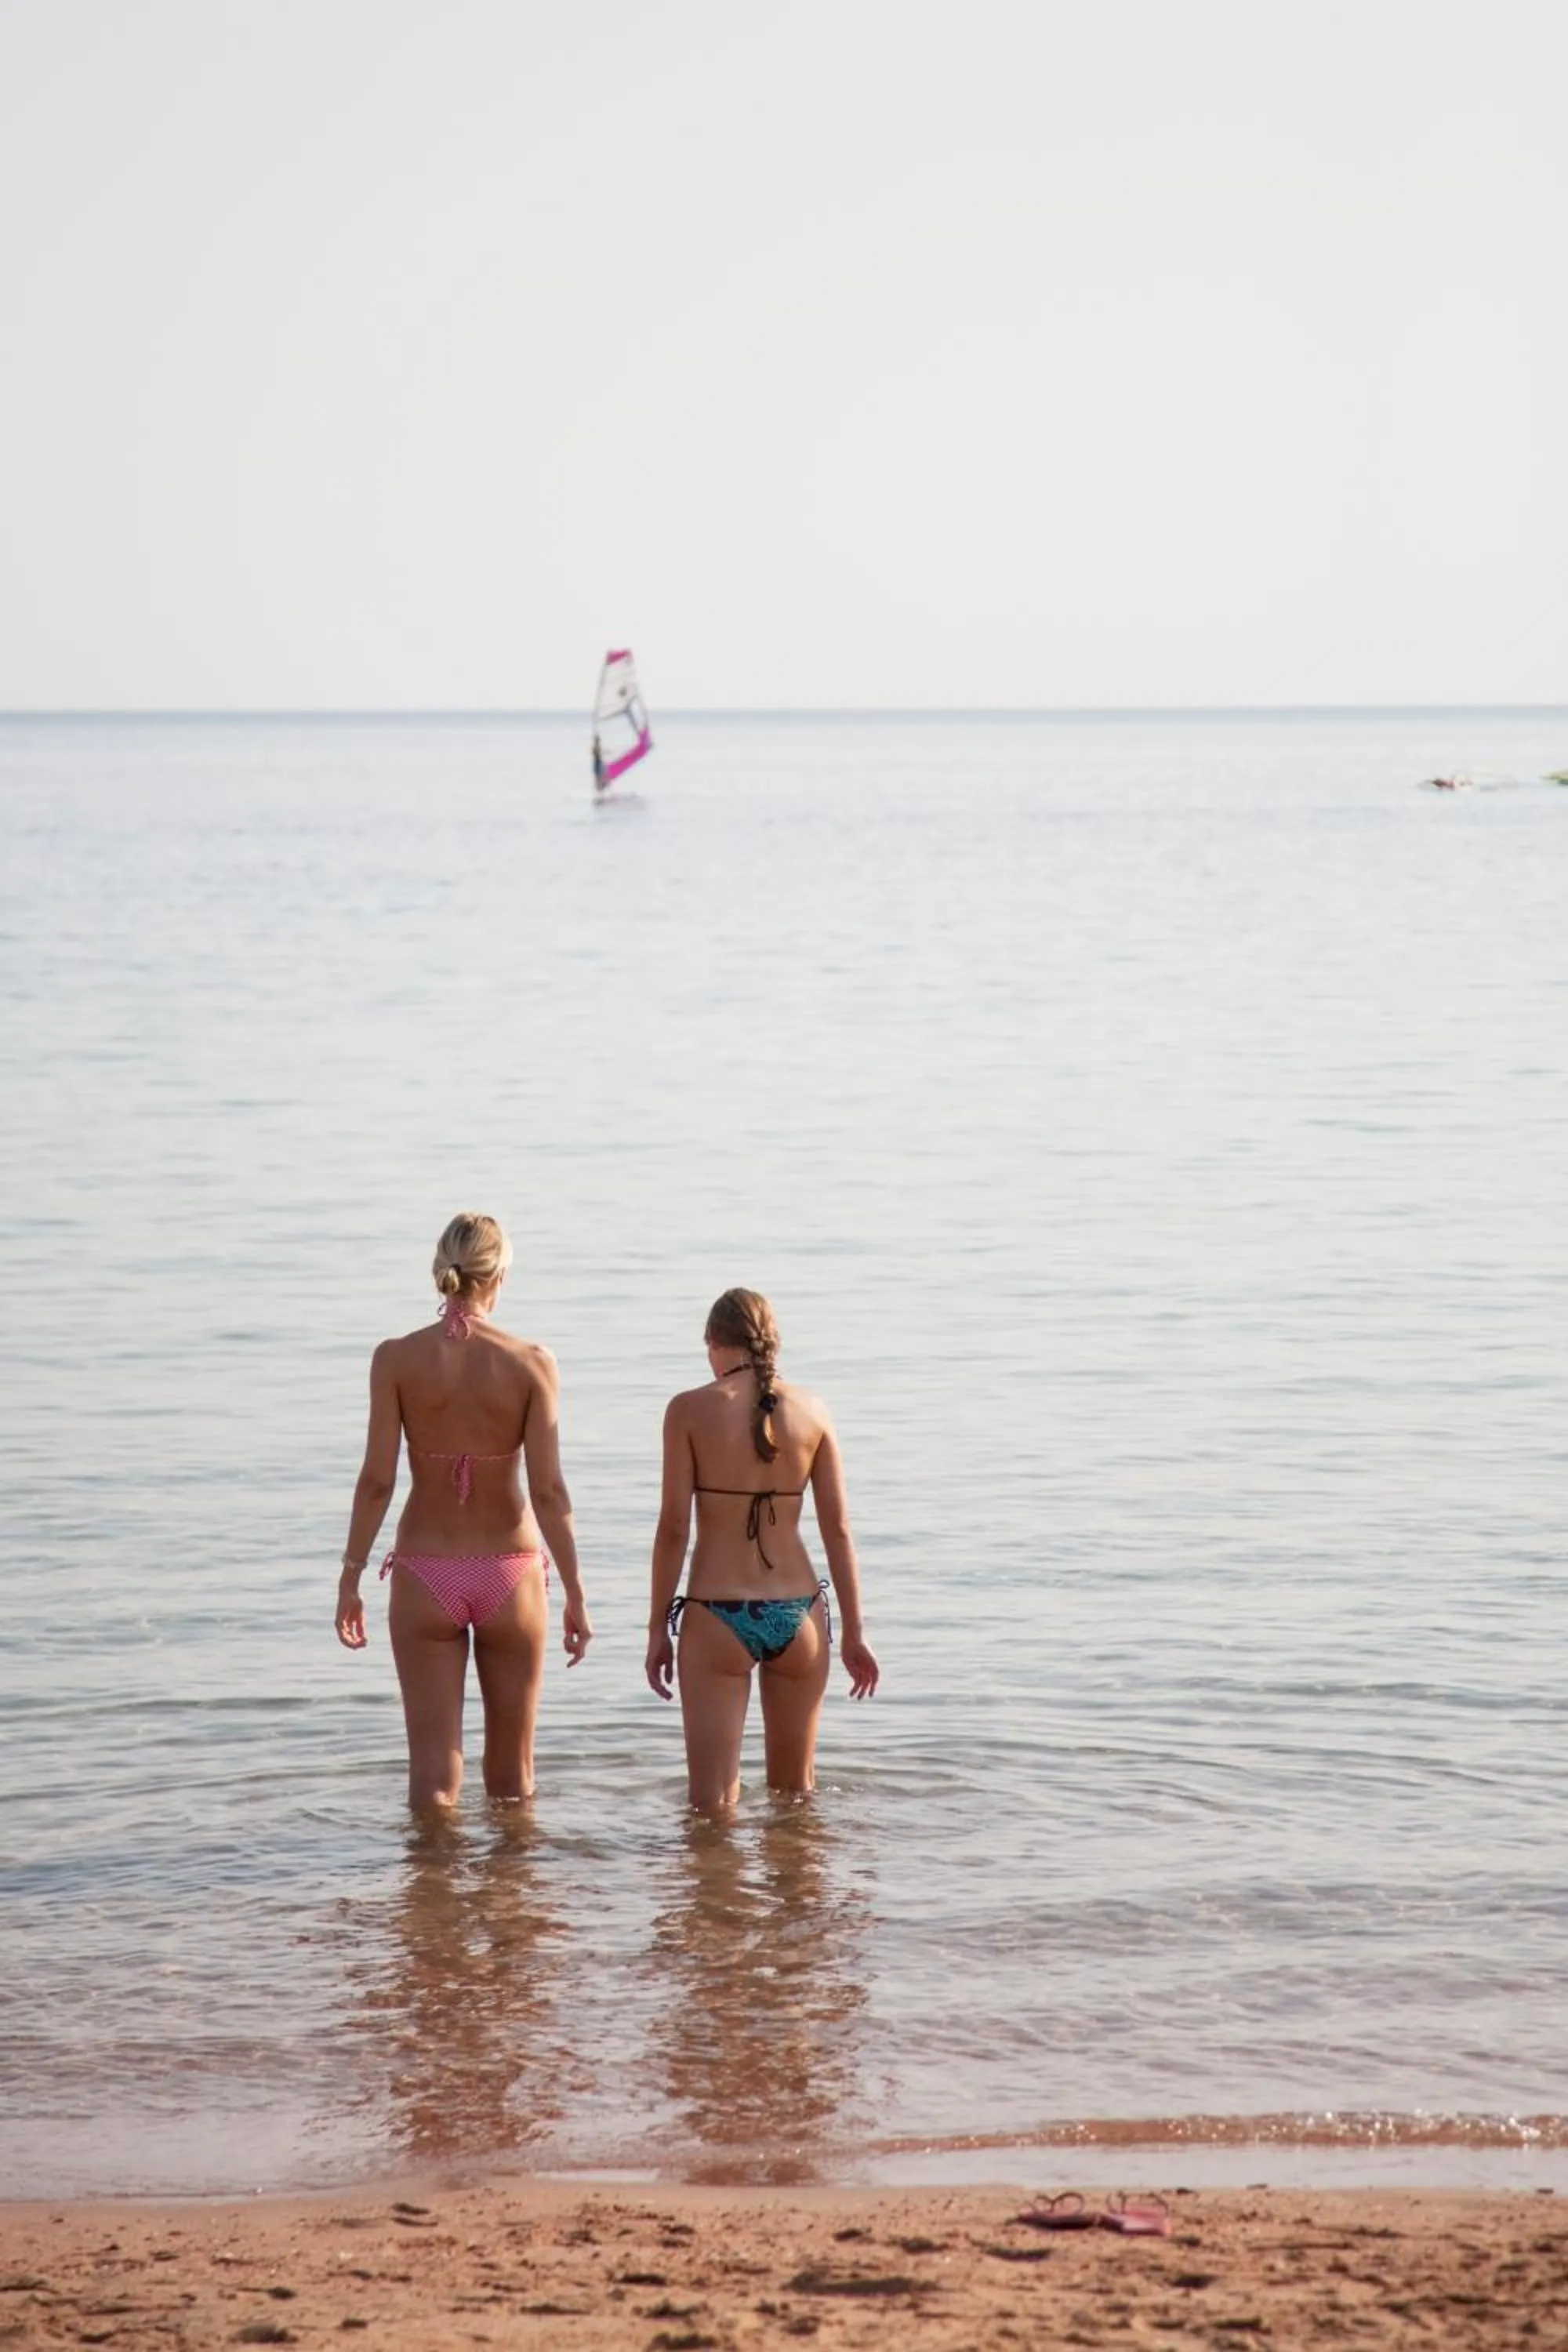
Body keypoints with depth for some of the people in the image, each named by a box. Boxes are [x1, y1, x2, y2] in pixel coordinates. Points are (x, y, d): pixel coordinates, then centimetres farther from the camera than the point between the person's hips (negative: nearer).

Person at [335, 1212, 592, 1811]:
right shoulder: (532, 1363, -8)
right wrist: (575, 1594, -4)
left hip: (426, 1576, 0)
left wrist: (350, 1578, -1)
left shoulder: (396, 1359, -7)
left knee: (434, 1766, 4)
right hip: (510, 1573, 0)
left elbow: (377, 1480, -9)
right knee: (511, 1770, 15)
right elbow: (548, 1491, -10)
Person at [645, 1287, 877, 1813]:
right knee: (794, 1792, 19)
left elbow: (674, 1527, -7)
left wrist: (658, 1627, 1)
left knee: (712, 1804, -2)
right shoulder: (811, 1411, 2)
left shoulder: (690, 1410, -5)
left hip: (716, 1616, -3)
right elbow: (838, 1528, 3)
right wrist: (853, 1632, 8)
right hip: (797, 1613, 3)